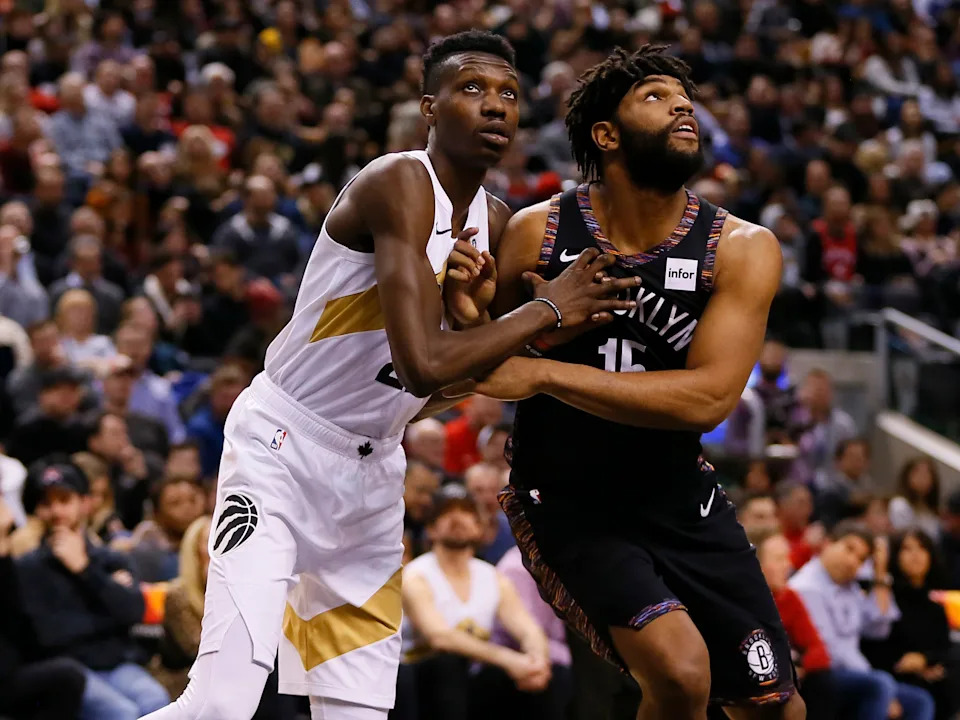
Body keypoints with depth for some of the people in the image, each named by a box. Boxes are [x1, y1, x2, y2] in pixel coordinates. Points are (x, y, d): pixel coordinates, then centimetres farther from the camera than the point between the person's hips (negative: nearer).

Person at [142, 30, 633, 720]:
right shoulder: (400, 184, -20)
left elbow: (466, 373, 12)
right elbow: (423, 364, -31)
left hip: (371, 471, 8)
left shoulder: (494, 222, 6)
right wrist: (548, 309, -20)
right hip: (280, 449, -8)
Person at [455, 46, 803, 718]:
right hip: (568, 503, -3)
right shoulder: (538, 232, -12)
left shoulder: (744, 249, -12)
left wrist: (544, 374, -30)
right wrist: (470, 317, -26)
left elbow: (709, 398, -24)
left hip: (679, 494, 3)